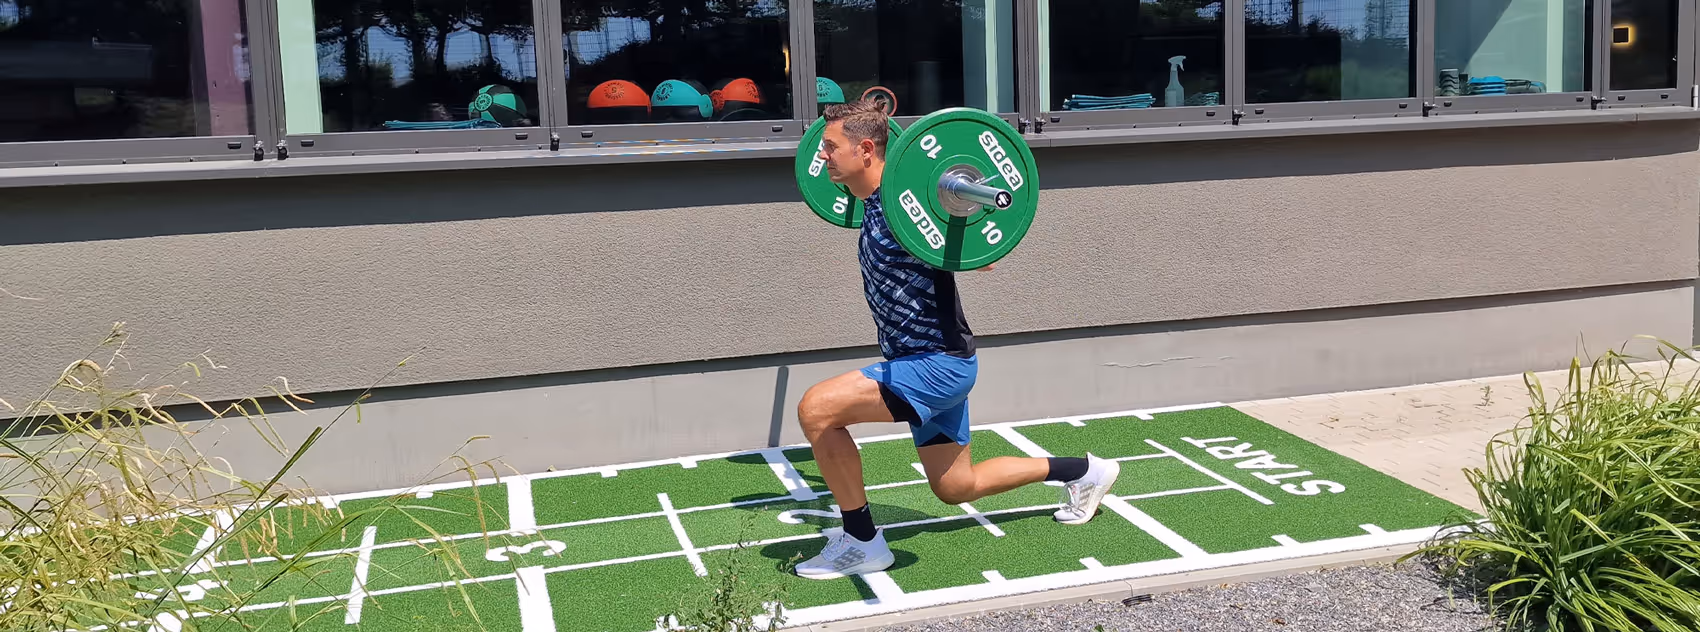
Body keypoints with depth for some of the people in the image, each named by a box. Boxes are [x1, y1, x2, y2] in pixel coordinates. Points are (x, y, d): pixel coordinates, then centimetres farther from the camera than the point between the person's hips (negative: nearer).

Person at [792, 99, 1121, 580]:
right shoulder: (876, 204, 7)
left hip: (938, 364, -10)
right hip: (924, 364, 10)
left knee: (816, 409, -23)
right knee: (957, 488, 20)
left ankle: (862, 543, -9)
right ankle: (1082, 471, 33)